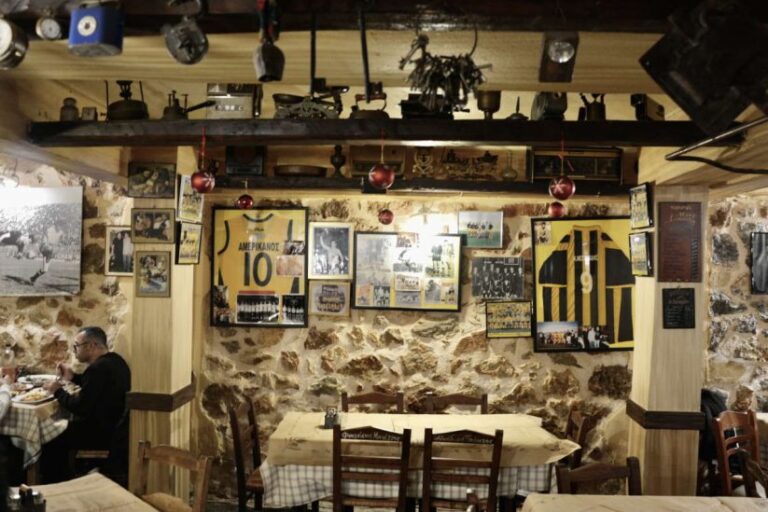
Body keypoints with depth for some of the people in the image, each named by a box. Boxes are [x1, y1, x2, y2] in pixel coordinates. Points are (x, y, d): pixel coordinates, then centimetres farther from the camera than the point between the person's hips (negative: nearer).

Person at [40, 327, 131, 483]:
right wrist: (73, 377, 16)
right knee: (61, 430, 22)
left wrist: (57, 392, -7)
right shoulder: (115, 361, 7)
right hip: (115, 426, 10)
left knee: (50, 441, 6)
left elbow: (80, 408, -21)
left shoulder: (98, 368, -24)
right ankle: (66, 482, 30)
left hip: (102, 433, -10)